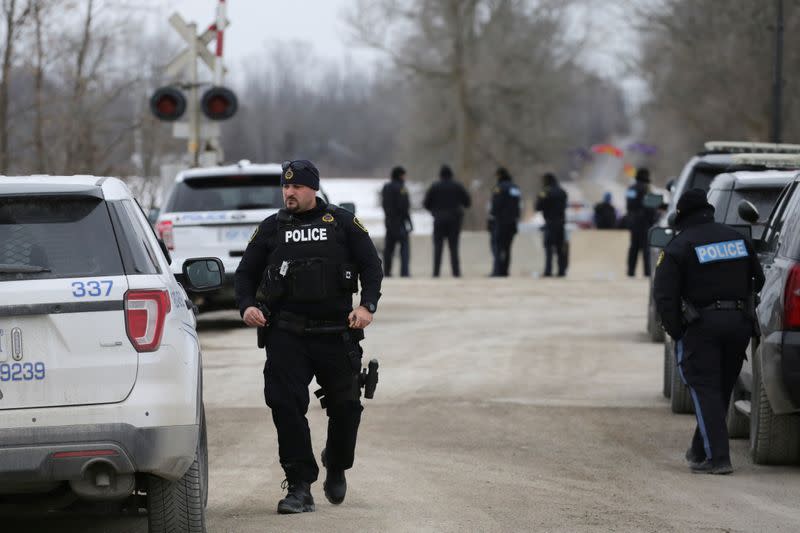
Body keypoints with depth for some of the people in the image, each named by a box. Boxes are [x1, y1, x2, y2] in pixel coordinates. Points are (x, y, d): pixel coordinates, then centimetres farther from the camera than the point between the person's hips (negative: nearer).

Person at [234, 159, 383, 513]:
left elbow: (371, 265, 6)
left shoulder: (342, 223, 6)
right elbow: (245, 273, 14)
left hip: (337, 333, 0)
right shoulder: (271, 229, 11)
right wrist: (247, 306, -5)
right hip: (286, 335, 0)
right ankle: (299, 487, -7)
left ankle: (336, 467, 35)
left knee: (345, 405, 8)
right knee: (286, 407, -10)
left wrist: (367, 306, -10)